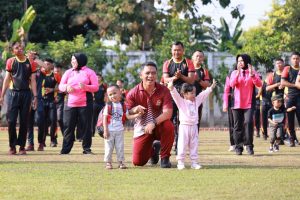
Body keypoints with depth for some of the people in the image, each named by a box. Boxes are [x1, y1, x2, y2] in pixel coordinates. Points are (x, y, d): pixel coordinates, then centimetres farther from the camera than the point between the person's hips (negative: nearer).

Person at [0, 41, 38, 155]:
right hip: (14, 93, 0)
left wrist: (35, 97, 0)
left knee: (24, 121, 2)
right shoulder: (11, 62, 4)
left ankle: (22, 146, 9)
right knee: (11, 121, -6)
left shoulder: (30, 63, 4)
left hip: (26, 94, 0)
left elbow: (33, 81, 6)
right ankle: (12, 146, 3)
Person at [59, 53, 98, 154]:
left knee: (86, 126, -1)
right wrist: (66, 87, -12)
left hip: (84, 104, -3)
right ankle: (66, 149, 2)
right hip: (70, 103, 3)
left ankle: (87, 148, 6)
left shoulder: (89, 72, 3)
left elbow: (96, 87, -1)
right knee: (68, 126, -1)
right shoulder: (68, 72, 13)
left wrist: (85, 87, -20)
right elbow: (60, 86, 12)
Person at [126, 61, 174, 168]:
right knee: (138, 162, -9)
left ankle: (165, 157, -13)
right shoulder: (133, 93, -8)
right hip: (142, 129, 1)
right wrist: (134, 110, -30)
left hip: (158, 126, -1)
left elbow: (168, 113, -22)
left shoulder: (163, 90, -12)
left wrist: (154, 123, -38)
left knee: (168, 126, -37)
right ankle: (153, 149, 29)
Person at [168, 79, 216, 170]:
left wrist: (211, 87, 19)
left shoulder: (196, 101, 12)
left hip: (194, 127, 5)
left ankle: (194, 162, 13)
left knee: (194, 145, 8)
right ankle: (180, 163, -2)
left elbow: (204, 94, 19)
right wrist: (171, 88, -34)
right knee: (182, 145, -5)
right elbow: (175, 95, -18)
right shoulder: (181, 102, -3)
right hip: (184, 126, -5)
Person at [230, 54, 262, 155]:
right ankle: (238, 147, 8)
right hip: (237, 104, 2)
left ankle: (249, 145, -13)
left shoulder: (252, 72, 6)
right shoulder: (235, 72, 8)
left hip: (249, 104, -2)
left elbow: (259, 84, -7)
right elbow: (232, 84, -9)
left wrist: (252, 75, -21)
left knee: (248, 122, -18)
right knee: (238, 126, 2)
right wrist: (238, 73, -22)